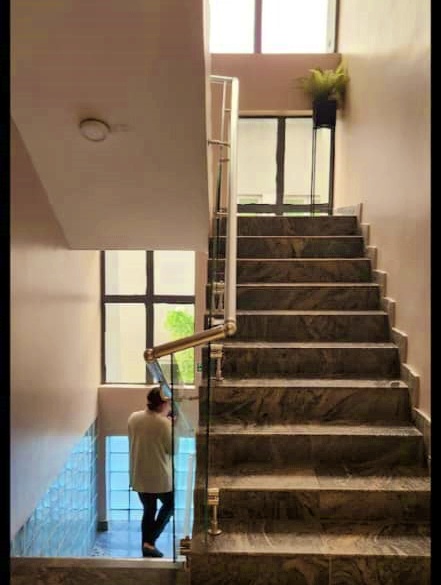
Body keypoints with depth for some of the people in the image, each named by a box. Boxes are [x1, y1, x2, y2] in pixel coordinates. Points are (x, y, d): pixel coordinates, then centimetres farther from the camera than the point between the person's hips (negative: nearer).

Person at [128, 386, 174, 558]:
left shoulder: (133, 418, -3)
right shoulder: (164, 423, -20)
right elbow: (173, 449, -12)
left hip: (139, 476, 5)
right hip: (160, 477, -5)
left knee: (148, 510, 20)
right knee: (169, 505, 18)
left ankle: (146, 545, 26)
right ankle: (150, 542, 11)